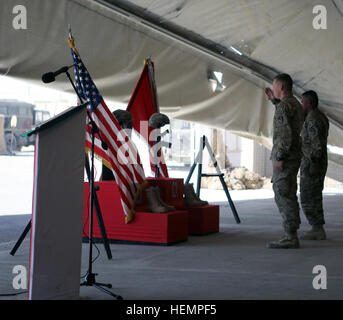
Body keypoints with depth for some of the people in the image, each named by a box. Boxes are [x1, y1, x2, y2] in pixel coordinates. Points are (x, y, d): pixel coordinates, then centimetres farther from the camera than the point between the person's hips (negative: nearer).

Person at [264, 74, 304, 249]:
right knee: (286, 196, 12)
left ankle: (290, 237, -8)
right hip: (293, 156, 10)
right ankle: (291, 235, 14)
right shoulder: (295, 103, 16)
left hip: (285, 157, -10)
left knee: (284, 195, -9)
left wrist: (280, 157, -23)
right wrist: (274, 99, 38)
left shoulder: (284, 105, -14)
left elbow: (285, 132, -22)